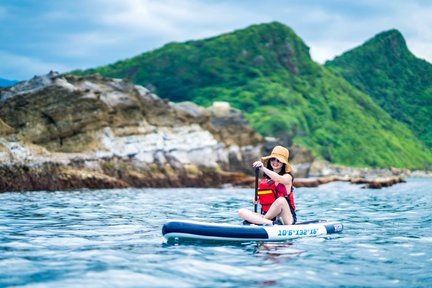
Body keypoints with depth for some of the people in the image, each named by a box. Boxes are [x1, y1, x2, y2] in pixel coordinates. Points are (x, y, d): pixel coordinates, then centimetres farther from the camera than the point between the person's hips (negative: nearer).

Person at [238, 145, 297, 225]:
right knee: (242, 212, -15)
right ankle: (271, 223, -34)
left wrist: (263, 169, -37)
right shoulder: (265, 178, 17)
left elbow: (279, 179, -25)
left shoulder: (287, 177, 1)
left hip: (285, 217, -5)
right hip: (267, 216, 5)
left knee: (281, 200, -36)